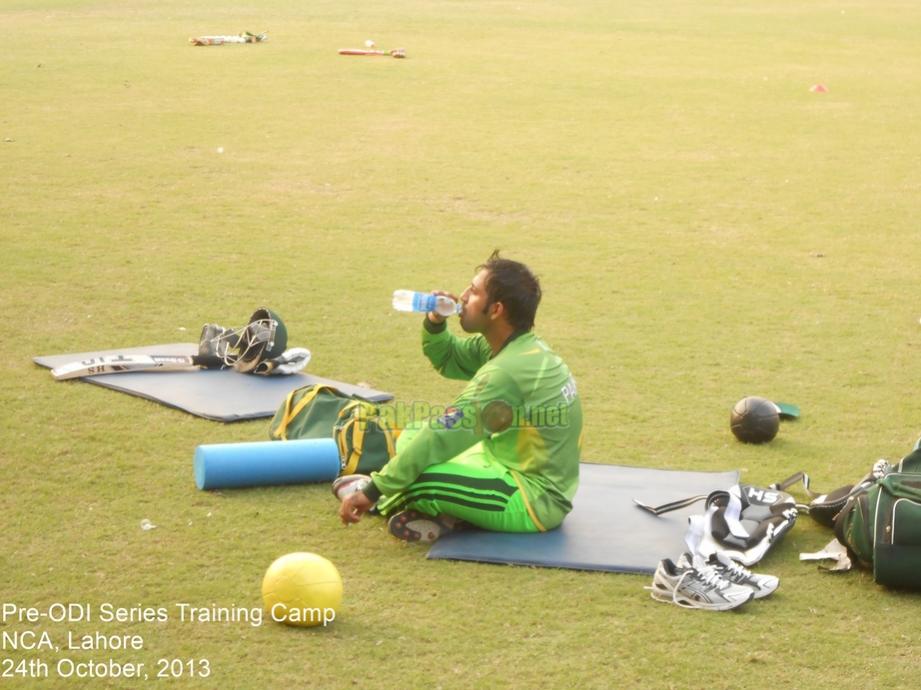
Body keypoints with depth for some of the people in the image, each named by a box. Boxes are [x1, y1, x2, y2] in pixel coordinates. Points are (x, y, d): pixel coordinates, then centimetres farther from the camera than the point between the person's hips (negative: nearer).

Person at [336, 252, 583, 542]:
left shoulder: (508, 371, -25)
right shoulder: (520, 347, 5)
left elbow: (444, 436, -24)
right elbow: (447, 359, 20)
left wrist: (374, 490, -20)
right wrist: (435, 324, -3)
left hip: (535, 500, -11)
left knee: (415, 477, -28)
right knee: (415, 437, 15)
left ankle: (383, 500, 3)